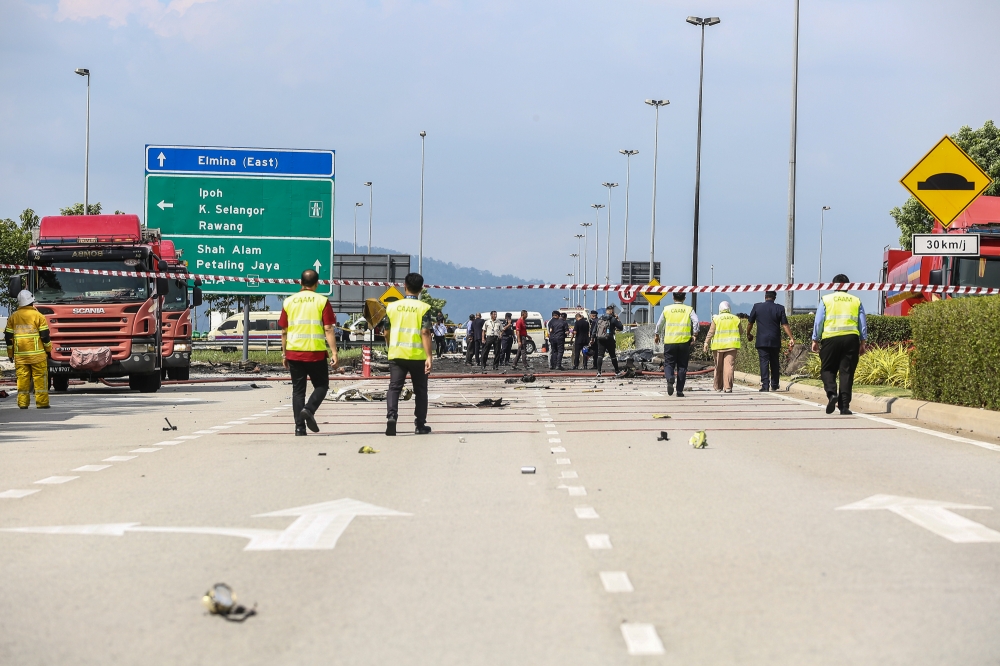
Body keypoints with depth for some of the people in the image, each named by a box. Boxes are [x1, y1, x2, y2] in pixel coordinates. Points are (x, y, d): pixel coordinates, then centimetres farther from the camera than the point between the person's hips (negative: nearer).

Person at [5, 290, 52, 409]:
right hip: (37, 354, -3)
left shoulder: (13, 317, 7)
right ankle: (41, 402, -1)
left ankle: (23, 403, 4)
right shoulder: (38, 316, -3)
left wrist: (10, 353, 18)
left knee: (22, 378, 5)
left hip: (20, 355, 3)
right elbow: (45, 335, -3)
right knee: (40, 378, 1)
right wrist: (48, 350, 9)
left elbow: (8, 337, 10)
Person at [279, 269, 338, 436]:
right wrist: (334, 352, -6)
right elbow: (328, 329, -7)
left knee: (298, 390, 8)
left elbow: (284, 331, 9)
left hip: (294, 352, 3)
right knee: (321, 385, 13)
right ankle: (309, 410, -13)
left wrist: (284, 354, 17)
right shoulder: (322, 301, -3)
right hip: (316, 353, -3)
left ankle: (300, 427, 2)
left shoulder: (289, 302, 6)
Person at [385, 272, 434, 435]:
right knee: (420, 390, 12)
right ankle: (420, 425, 15)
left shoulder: (392, 306, 4)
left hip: (396, 354, 1)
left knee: (394, 388, 0)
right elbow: (425, 333, -11)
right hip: (417, 355, -1)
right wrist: (429, 357, -12)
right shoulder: (424, 308, -5)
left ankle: (391, 416, -23)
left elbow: (386, 332, 11)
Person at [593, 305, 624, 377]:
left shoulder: (600, 319, 11)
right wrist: (618, 319, 8)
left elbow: (594, 329, 13)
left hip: (600, 339, 3)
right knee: (613, 356, 10)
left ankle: (598, 371, -17)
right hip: (609, 340, -3)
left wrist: (593, 338, 18)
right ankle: (616, 371, 19)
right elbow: (621, 327, -2)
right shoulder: (612, 319, -6)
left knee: (600, 355, -3)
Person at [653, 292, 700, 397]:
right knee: (682, 366, 8)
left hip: (669, 342, 0)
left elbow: (659, 324, 13)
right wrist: (695, 335, -5)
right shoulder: (689, 309, 4)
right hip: (684, 341, 0)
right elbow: (696, 322, -11)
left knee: (668, 364, 6)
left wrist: (657, 335, 29)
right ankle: (680, 390, 6)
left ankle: (670, 379, -25)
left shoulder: (667, 309, 6)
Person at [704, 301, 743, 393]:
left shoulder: (716, 319, -1)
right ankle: (728, 387, -15)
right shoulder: (736, 319, 5)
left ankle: (718, 386, 21)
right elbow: (740, 332, 13)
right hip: (731, 346, 0)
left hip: (719, 346, 0)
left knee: (719, 367, 11)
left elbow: (711, 332, -5)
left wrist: (707, 342, -2)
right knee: (729, 366, -6)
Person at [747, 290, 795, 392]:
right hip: (775, 341, 1)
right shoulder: (779, 308, 0)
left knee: (764, 362, -4)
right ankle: (774, 385, 16)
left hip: (762, 341, -1)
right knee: (775, 363, 12)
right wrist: (791, 338, -3)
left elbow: (750, 323, 9)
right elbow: (785, 325, -5)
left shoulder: (757, 307, 0)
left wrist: (748, 334, 25)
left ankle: (765, 386, -12)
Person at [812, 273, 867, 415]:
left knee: (827, 369, 9)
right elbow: (863, 324, 10)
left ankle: (831, 393, -17)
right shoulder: (856, 301, 11)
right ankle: (844, 405, -1)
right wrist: (863, 343, 15)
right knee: (847, 372, 3)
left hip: (830, 338, -1)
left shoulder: (826, 300, 5)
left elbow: (818, 322, 3)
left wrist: (815, 340, 9)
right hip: (851, 338, 1)